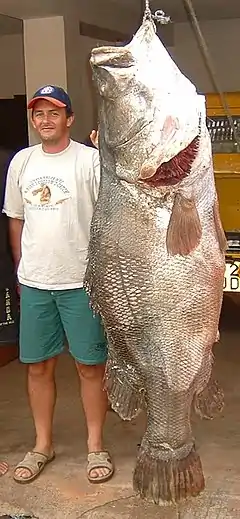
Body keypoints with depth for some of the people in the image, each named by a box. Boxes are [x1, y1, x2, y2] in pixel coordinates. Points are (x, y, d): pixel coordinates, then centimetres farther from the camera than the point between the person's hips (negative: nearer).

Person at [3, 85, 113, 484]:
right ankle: (43, 445, 29)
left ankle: (96, 446, 22)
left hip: (82, 282, -4)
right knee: (38, 365, 12)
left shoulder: (90, 159, -6)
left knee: (90, 365, 5)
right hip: (33, 284, 4)